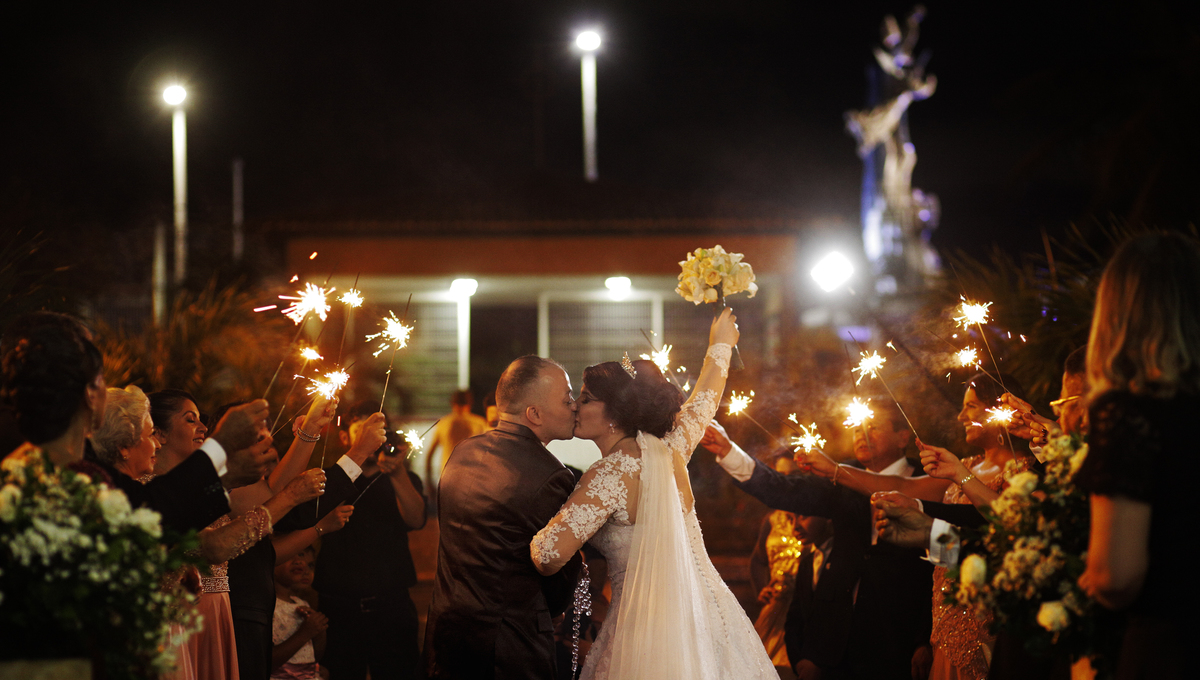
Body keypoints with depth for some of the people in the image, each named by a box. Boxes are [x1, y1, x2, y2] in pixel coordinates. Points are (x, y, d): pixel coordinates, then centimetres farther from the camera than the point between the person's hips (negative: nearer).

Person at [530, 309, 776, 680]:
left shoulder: (610, 474, -17)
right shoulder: (670, 450, 3)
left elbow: (549, 555, -26)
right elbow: (703, 400, 24)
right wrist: (721, 344, 41)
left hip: (651, 619, -7)